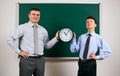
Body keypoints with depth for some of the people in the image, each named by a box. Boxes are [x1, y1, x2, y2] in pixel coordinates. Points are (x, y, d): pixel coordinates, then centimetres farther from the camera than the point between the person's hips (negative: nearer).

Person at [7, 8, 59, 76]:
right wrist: (18, 51, -8)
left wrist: (56, 38, -3)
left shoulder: (43, 30, 9)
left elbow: (47, 45, 10)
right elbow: (10, 39, -7)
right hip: (27, 59, -3)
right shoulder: (23, 27, -3)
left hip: (40, 59, 4)